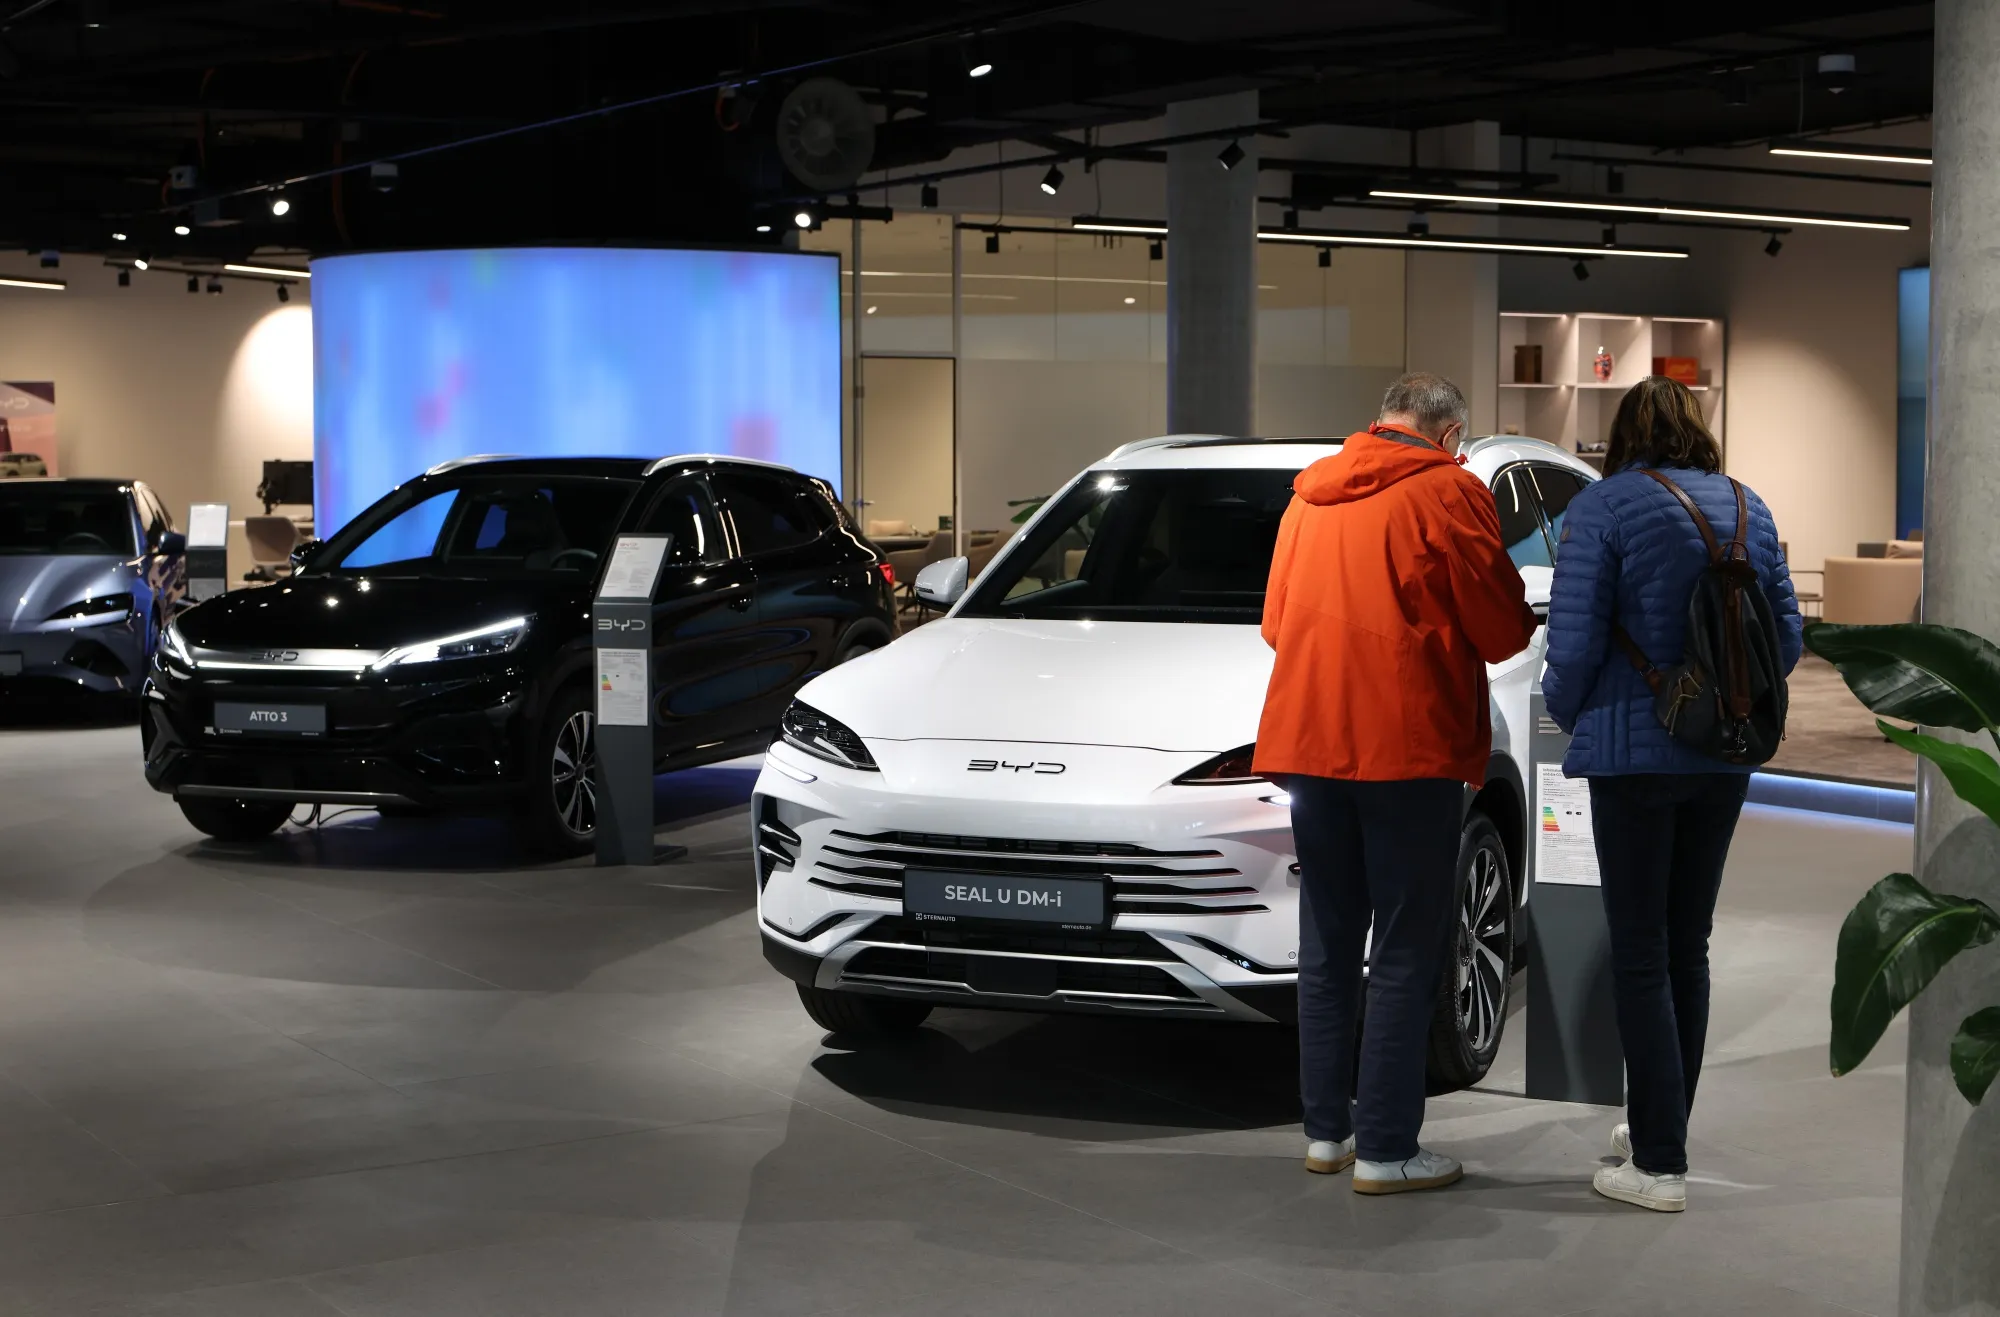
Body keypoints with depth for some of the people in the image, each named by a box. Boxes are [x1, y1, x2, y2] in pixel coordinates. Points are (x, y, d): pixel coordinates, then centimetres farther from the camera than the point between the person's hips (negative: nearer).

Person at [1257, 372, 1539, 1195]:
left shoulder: (1310, 495, 13)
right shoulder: (1447, 492, -6)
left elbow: (1277, 620, 17)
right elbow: (1499, 626, -5)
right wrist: (1527, 627, 16)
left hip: (1310, 743, 6)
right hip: (1408, 748, -6)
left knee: (1327, 947, 14)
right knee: (1405, 955, -1)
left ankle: (1326, 1131, 20)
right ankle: (1386, 1151, 0)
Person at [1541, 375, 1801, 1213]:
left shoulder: (1604, 508, -9)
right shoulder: (1749, 510, 8)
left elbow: (1575, 640, -13)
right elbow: (1786, 635, 8)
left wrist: (1568, 714, 6)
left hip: (1634, 752, -5)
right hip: (1724, 758, 5)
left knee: (1640, 954, 0)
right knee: (1688, 945, 16)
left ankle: (1660, 1165, -1)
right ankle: (1661, 1128, 27)